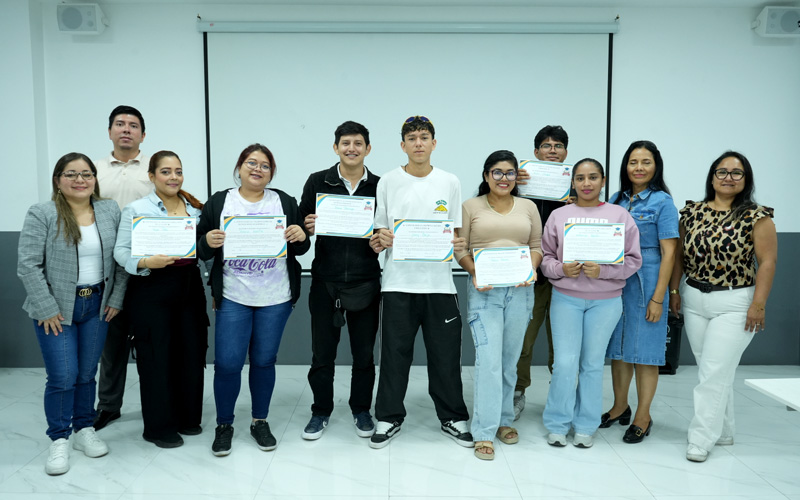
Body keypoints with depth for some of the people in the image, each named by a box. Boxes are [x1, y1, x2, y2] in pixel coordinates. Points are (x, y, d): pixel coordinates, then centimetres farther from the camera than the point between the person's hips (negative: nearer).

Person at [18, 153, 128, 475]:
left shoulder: (111, 212, 3)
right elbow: (28, 266, -10)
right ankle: (59, 440, 14)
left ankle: (84, 430, 27)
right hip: (56, 309, -3)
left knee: (87, 373, 11)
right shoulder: (41, 215, -8)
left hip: (97, 305, 3)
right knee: (63, 376, -3)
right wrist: (47, 309, -13)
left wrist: (116, 299, 0)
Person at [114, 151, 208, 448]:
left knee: (192, 353, 9)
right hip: (152, 291, -4)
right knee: (156, 357, 2)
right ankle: (159, 427, 18)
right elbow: (121, 251, -7)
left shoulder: (195, 208, 11)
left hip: (190, 288, 5)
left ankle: (188, 418, 28)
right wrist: (146, 262, -23)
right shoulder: (137, 209, -3)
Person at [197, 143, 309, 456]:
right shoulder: (218, 203, 4)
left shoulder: (285, 202, 6)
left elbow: (301, 249, 7)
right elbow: (202, 251, 4)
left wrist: (301, 236, -14)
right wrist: (208, 242, -18)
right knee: (227, 363, -2)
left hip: (275, 299, 1)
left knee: (264, 360, 10)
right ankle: (223, 425, 20)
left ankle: (260, 422, 28)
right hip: (233, 298, -1)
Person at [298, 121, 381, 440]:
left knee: (364, 353, 12)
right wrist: (307, 226, -16)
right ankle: (321, 411, 28)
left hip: (365, 282, 0)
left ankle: (361, 410, 31)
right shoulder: (317, 182, 2)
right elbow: (301, 222, 6)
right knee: (322, 352, 9)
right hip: (325, 281, 0)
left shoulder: (379, 186, 3)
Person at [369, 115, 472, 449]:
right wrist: (381, 240, -14)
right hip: (398, 281, 0)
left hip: (438, 281, 1)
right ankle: (389, 418, 21)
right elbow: (379, 232, 8)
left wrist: (457, 244, -12)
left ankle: (453, 418, 23)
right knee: (394, 354, 5)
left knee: (445, 355, 6)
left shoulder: (450, 183, 8)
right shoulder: (388, 182, 5)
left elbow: (456, 232, 10)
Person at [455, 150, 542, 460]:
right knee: (488, 359, -10)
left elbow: (537, 246, 12)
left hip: (520, 290, 3)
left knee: (510, 359, 11)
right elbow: (460, 248, 2)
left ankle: (504, 419, 27)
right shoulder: (471, 207, 5)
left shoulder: (528, 208, 13)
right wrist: (475, 272, -14)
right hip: (483, 290, -3)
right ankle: (484, 432, -2)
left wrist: (531, 269, -8)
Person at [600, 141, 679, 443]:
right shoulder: (616, 200, 9)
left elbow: (668, 253, -9)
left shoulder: (662, 202, -5)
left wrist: (658, 298, -13)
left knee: (644, 349, 3)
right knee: (618, 346, 13)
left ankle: (643, 417, 17)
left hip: (646, 284, -5)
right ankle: (620, 408, 29)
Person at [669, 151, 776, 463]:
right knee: (715, 371, 13)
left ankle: (701, 439, 3)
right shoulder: (692, 212, 5)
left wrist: (759, 305, -13)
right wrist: (674, 291, 5)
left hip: (734, 305, -4)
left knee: (714, 372, -6)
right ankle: (724, 431, 27)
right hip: (694, 300, 5)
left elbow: (767, 262, -9)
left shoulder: (756, 217, -6)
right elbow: (679, 255, 10)